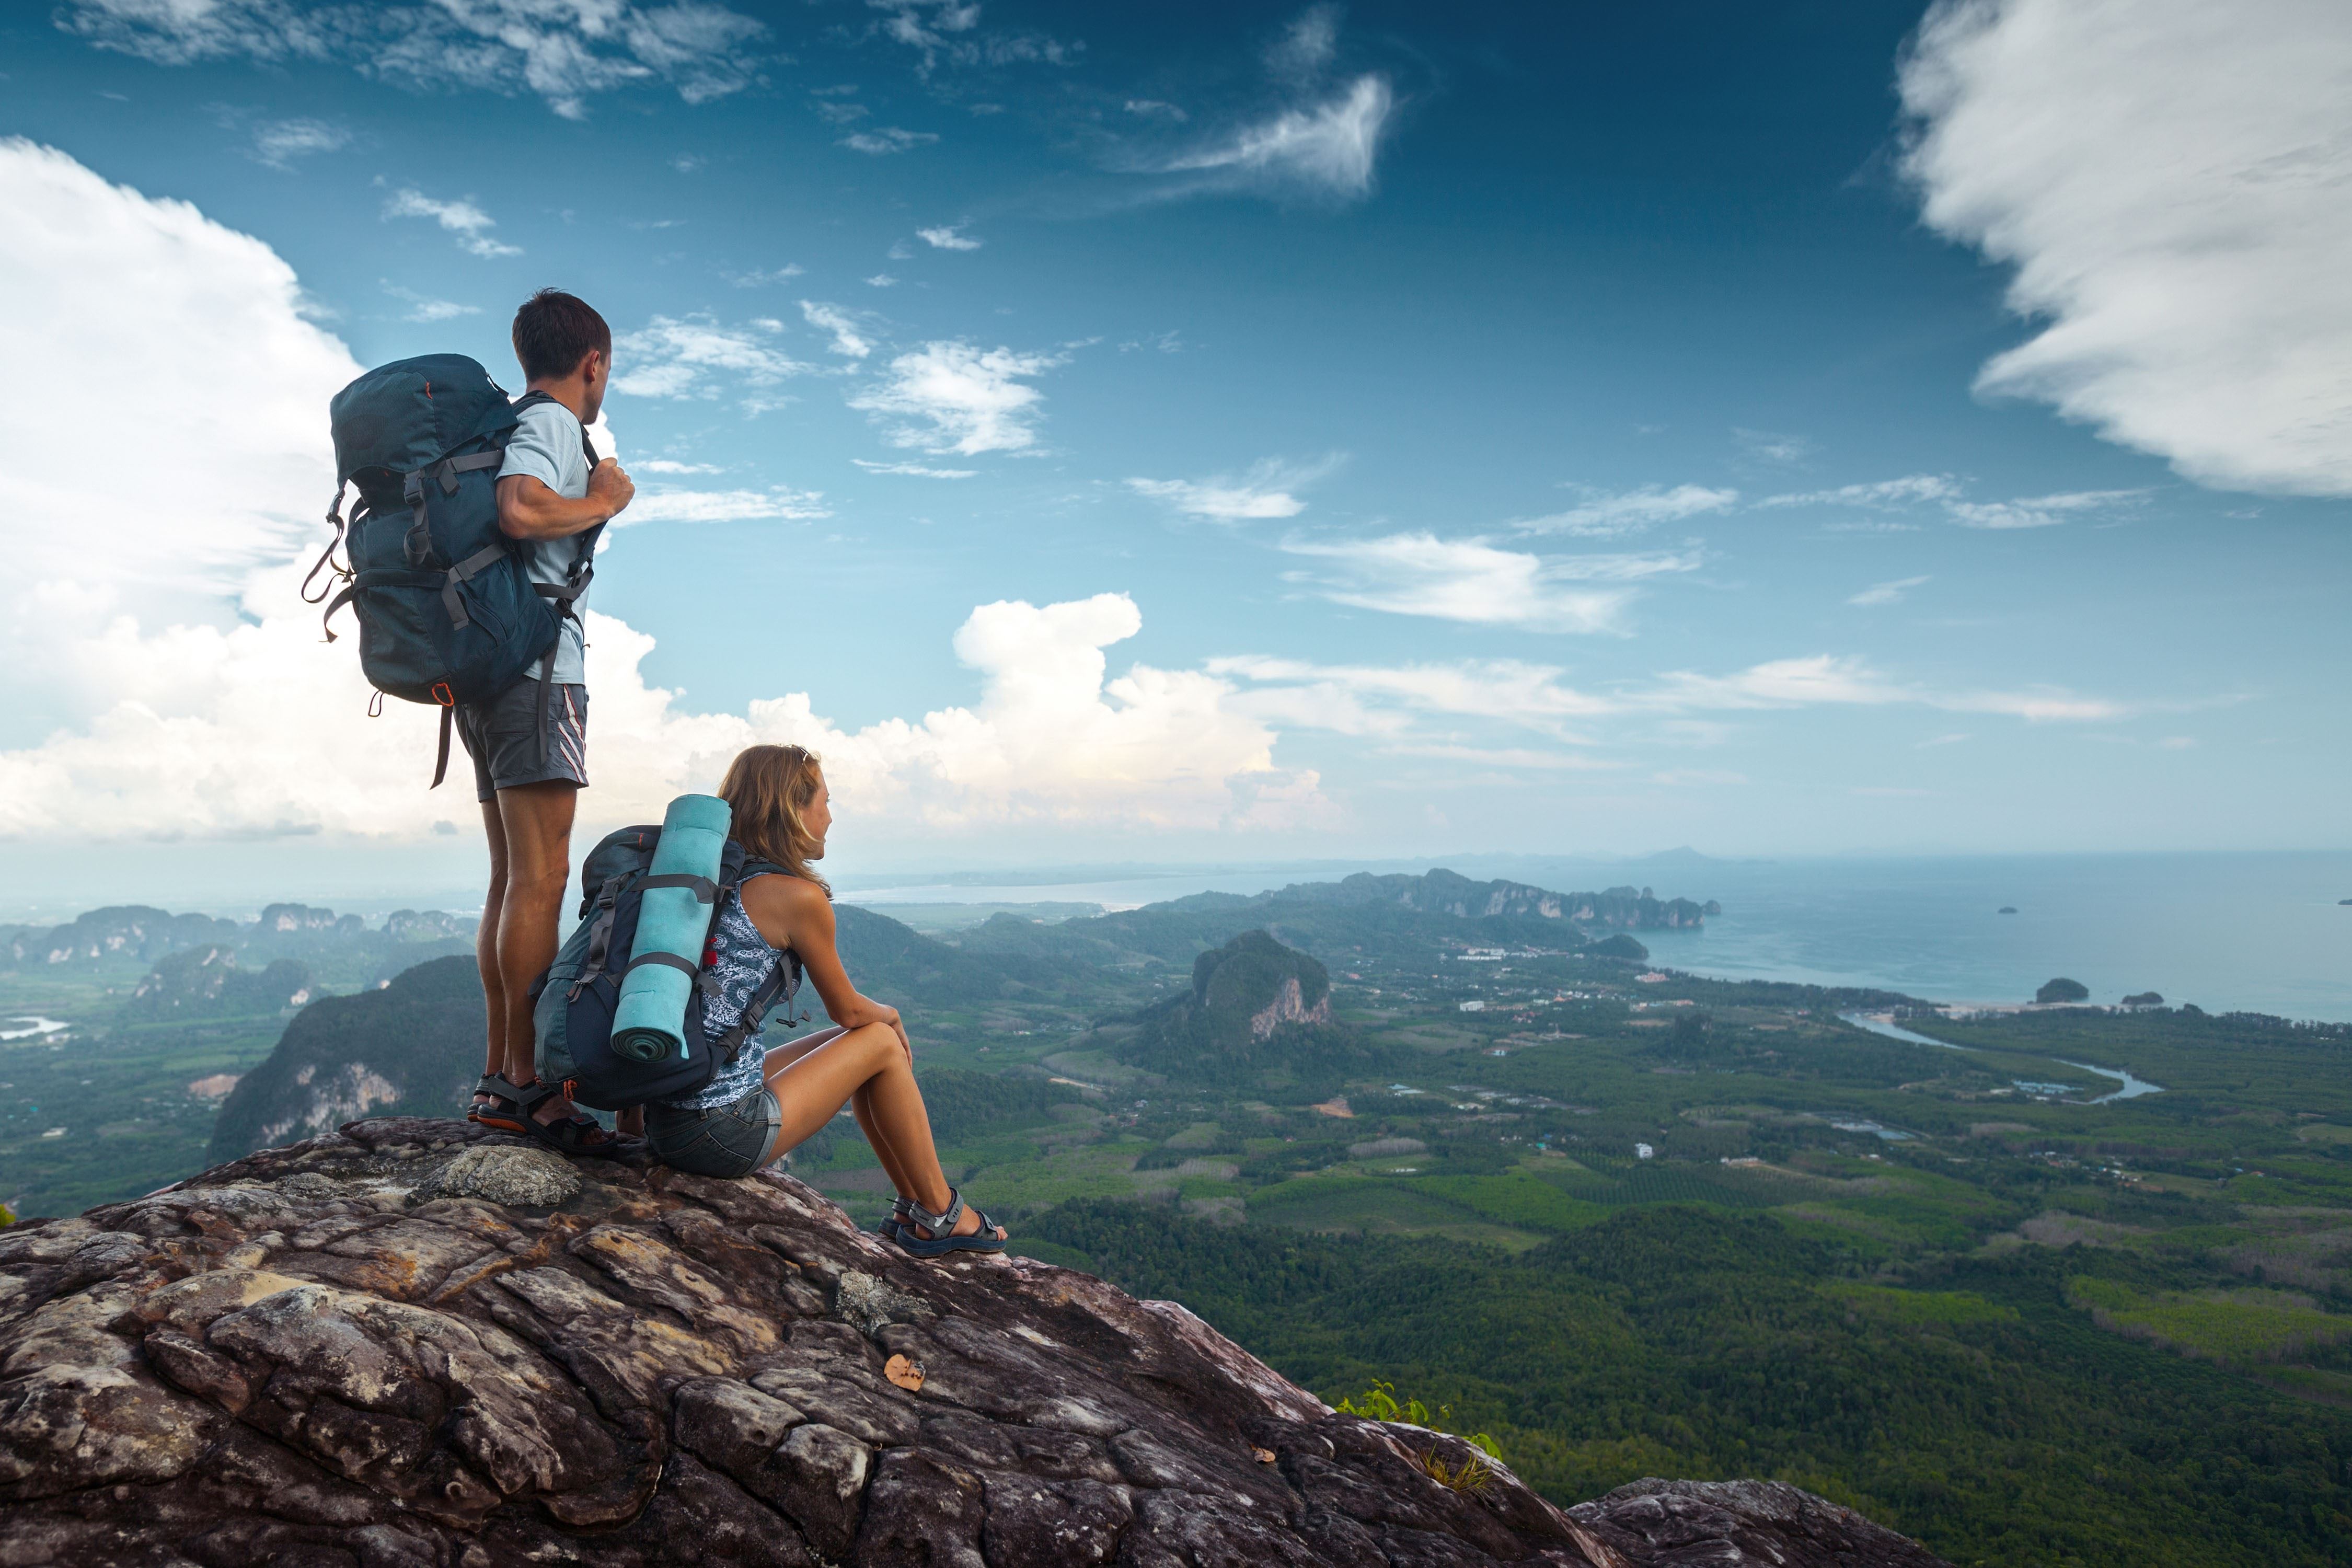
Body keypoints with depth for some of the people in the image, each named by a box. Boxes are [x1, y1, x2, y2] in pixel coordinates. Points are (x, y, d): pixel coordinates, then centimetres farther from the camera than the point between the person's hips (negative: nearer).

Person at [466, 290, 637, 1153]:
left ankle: (499, 1080, 11)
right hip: (535, 667, -10)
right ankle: (529, 1084, -11)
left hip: (489, 670, 10)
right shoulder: (551, 423, -5)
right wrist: (601, 504, -7)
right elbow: (520, 510, -24)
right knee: (540, 880, -12)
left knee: (513, 880, 9)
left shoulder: (510, 424, 23)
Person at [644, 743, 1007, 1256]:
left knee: (856, 1041, 21)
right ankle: (941, 1215, 20)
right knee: (882, 1044, 8)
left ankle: (914, 1207, 30)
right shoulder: (797, 896, -13)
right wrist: (893, 1016, 22)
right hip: (725, 1133, -8)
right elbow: (848, 1009, 0)